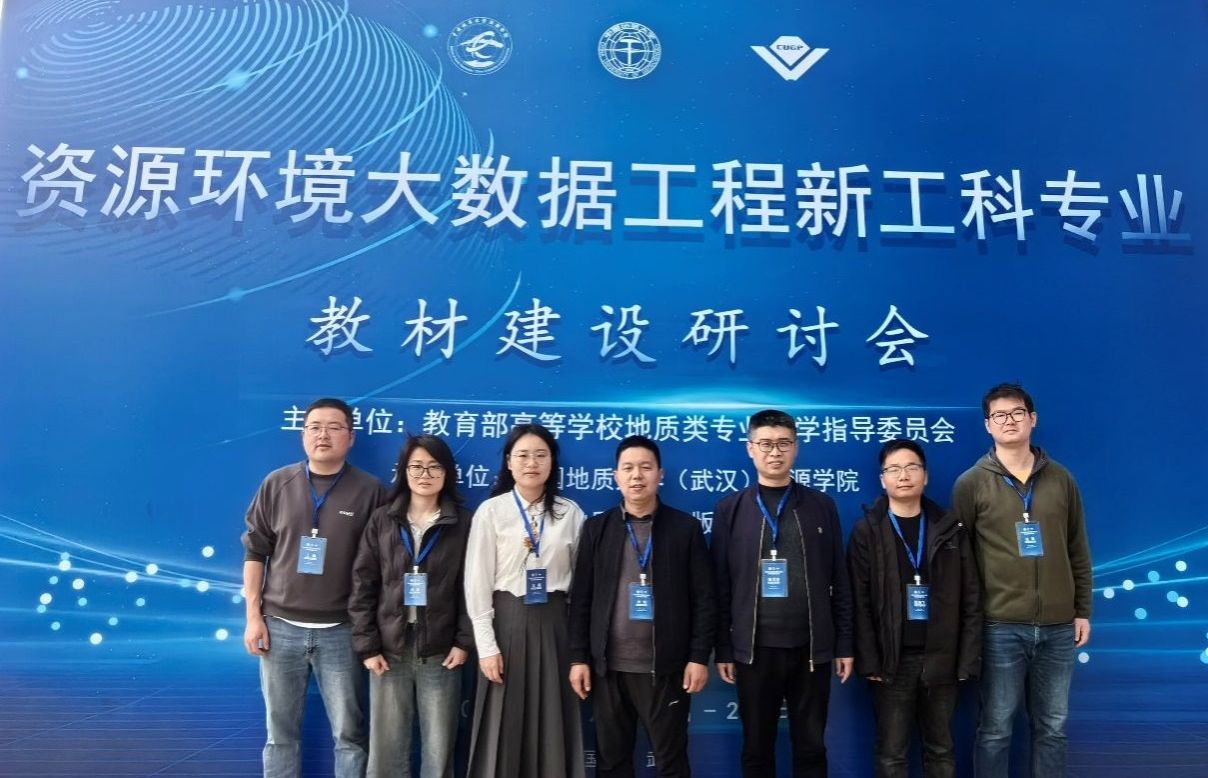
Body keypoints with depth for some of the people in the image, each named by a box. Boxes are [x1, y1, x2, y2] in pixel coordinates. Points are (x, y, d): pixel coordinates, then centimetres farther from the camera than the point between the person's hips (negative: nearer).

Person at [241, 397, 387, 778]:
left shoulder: (370, 490, -4)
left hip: (340, 631, -2)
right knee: (280, 731, 13)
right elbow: (255, 552, 7)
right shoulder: (276, 484, 3)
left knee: (350, 732, 6)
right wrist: (253, 616, 2)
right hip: (280, 626, 2)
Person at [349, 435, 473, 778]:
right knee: (385, 750, 7)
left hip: (441, 654, -1)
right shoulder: (382, 520, 4)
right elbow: (362, 585, 3)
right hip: (390, 650, 1)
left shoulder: (463, 523, 0)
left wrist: (464, 642, -7)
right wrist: (367, 646, -3)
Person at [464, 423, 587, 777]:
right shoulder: (491, 511, -3)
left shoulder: (570, 513, 2)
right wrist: (486, 646, -7)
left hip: (554, 622, 2)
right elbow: (477, 581, -4)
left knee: (553, 726, 7)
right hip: (508, 621, -1)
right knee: (503, 728, 5)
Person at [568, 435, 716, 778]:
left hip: (665, 667, -1)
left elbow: (703, 598, -1)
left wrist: (699, 657, -6)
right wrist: (578, 657, 0)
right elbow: (581, 598, 4)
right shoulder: (596, 528, 5)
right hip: (608, 667, 2)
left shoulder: (686, 527, 0)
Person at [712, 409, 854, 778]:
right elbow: (721, 587, 1)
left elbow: (839, 581, 5)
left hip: (811, 648, 1)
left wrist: (844, 644, 2)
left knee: (811, 747, 11)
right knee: (757, 748, 11)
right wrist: (723, 649, -1)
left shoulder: (821, 506, 4)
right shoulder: (730, 510, 2)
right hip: (755, 649, 0)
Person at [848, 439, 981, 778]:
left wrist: (968, 658, -3)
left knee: (941, 750, 14)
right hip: (893, 660, -2)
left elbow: (971, 599, 4)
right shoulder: (867, 531, -2)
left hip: (941, 659, 2)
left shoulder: (951, 529, 5)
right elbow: (859, 603, -5)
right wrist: (869, 661, -11)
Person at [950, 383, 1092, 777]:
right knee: (996, 728, 6)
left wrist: (1083, 610, 8)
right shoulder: (971, 483, -3)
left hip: (1058, 626, 3)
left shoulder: (1060, 479, 7)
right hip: (1001, 627, -3)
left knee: (1052, 727, 13)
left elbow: (1078, 551, 11)